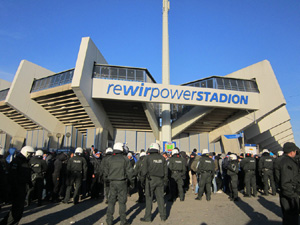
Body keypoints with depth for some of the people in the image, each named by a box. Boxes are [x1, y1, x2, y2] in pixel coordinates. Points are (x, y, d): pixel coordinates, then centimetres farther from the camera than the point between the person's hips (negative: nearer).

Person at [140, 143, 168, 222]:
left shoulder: (148, 158, -8)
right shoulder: (162, 158, 4)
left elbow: (144, 170, -7)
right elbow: (165, 170, 8)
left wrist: (142, 180, 2)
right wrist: (165, 180, 16)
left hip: (151, 180, -4)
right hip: (160, 180, 4)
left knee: (149, 198, 4)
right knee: (160, 197, 12)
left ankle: (148, 217, 10)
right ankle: (163, 216, 19)